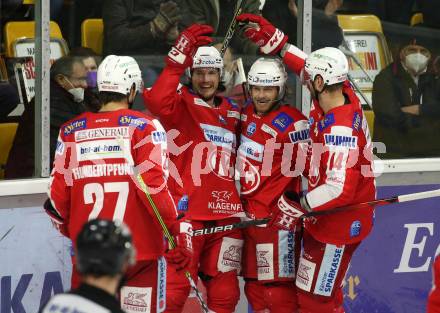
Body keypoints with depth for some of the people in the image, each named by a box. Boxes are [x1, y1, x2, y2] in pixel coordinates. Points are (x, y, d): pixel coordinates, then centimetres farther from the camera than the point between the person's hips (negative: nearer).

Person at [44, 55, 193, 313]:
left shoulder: (71, 131, 5)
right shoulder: (144, 127, -5)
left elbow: (58, 192, 5)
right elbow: (152, 185, -14)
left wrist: (67, 228, 24)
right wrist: (179, 232, -8)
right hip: (140, 249, -3)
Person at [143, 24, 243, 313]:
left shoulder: (232, 113, 17)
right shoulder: (181, 104, -2)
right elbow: (157, 101, -25)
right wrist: (179, 59, -32)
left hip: (225, 216, 6)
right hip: (187, 213, -6)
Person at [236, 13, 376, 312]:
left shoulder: (339, 131, -31)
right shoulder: (344, 95, -5)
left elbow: (340, 189, -36)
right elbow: (309, 67, 14)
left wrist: (298, 208, -26)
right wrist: (275, 41, 11)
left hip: (339, 223, -10)